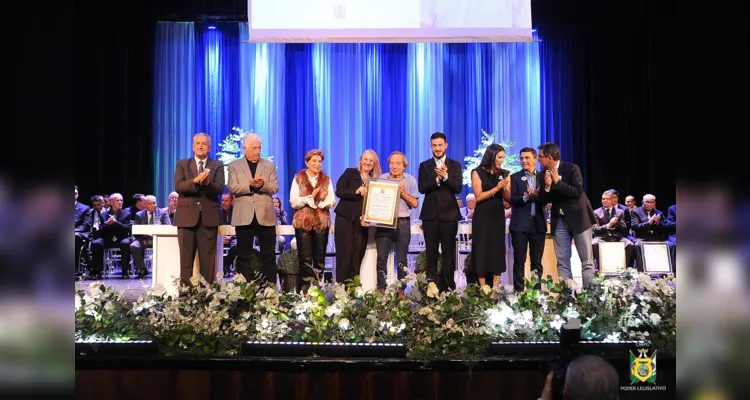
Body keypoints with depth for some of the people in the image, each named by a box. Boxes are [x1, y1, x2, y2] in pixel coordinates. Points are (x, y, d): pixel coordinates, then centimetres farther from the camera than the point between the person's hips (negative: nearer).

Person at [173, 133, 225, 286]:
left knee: (208, 260, 0)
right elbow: (178, 187, -5)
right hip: (187, 216, 0)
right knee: (186, 259, 1)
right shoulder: (182, 164, 10)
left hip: (209, 216, 0)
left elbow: (219, 188, -5)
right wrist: (195, 180, -22)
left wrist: (208, 183, -26)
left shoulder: (217, 165, 9)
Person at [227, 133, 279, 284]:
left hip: (265, 216, 1)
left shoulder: (269, 166, 12)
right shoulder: (234, 166, 8)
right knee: (244, 257, 3)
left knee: (268, 257, 1)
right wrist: (250, 185, -18)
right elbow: (232, 188, -5)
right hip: (244, 216, -1)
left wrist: (262, 184, -18)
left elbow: (275, 188, 1)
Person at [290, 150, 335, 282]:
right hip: (303, 222, -2)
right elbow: (294, 202, -5)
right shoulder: (299, 178, 3)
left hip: (322, 222, 2)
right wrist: (311, 197, -17)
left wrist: (310, 201, -11)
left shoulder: (326, 179, 9)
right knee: (305, 259, -3)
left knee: (320, 258, 5)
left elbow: (331, 202, 1)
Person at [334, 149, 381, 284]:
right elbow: (339, 191, -8)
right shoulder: (350, 173, 2)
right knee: (345, 253, -5)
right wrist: (357, 191, -20)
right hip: (345, 218, -4)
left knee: (358, 254, 2)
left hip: (363, 221, 4)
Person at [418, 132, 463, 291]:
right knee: (431, 252, 3)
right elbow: (422, 188, -5)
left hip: (449, 214, -1)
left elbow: (458, 188, -6)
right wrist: (437, 179, -19)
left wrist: (446, 176, -21)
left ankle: (448, 286, 7)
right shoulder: (424, 165, 7)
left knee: (449, 252, 2)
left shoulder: (455, 165, 5)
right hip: (430, 214, 1)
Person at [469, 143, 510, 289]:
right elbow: (478, 196, -10)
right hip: (482, 217, -3)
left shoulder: (504, 173, 6)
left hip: (498, 216, 3)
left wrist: (505, 187, -13)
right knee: (482, 249, -2)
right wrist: (496, 188, -17)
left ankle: (495, 288, 5)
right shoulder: (478, 172, -4)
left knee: (497, 249, 1)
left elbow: (508, 197, 6)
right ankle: (483, 288, 1)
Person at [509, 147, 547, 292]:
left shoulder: (543, 177, 8)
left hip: (538, 224, 2)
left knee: (537, 261, 7)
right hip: (520, 224, -2)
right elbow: (512, 199, -7)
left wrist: (538, 195, -22)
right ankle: (518, 291, 4)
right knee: (519, 261, 1)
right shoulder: (515, 177, 3)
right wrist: (526, 197, -23)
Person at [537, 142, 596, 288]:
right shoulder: (545, 174, 3)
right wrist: (547, 186, -16)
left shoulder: (572, 168, -11)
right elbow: (543, 200, 2)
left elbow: (577, 192, -21)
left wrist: (557, 182, -23)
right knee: (562, 262, 3)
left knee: (587, 260, -1)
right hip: (559, 220, 5)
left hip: (578, 217, -5)